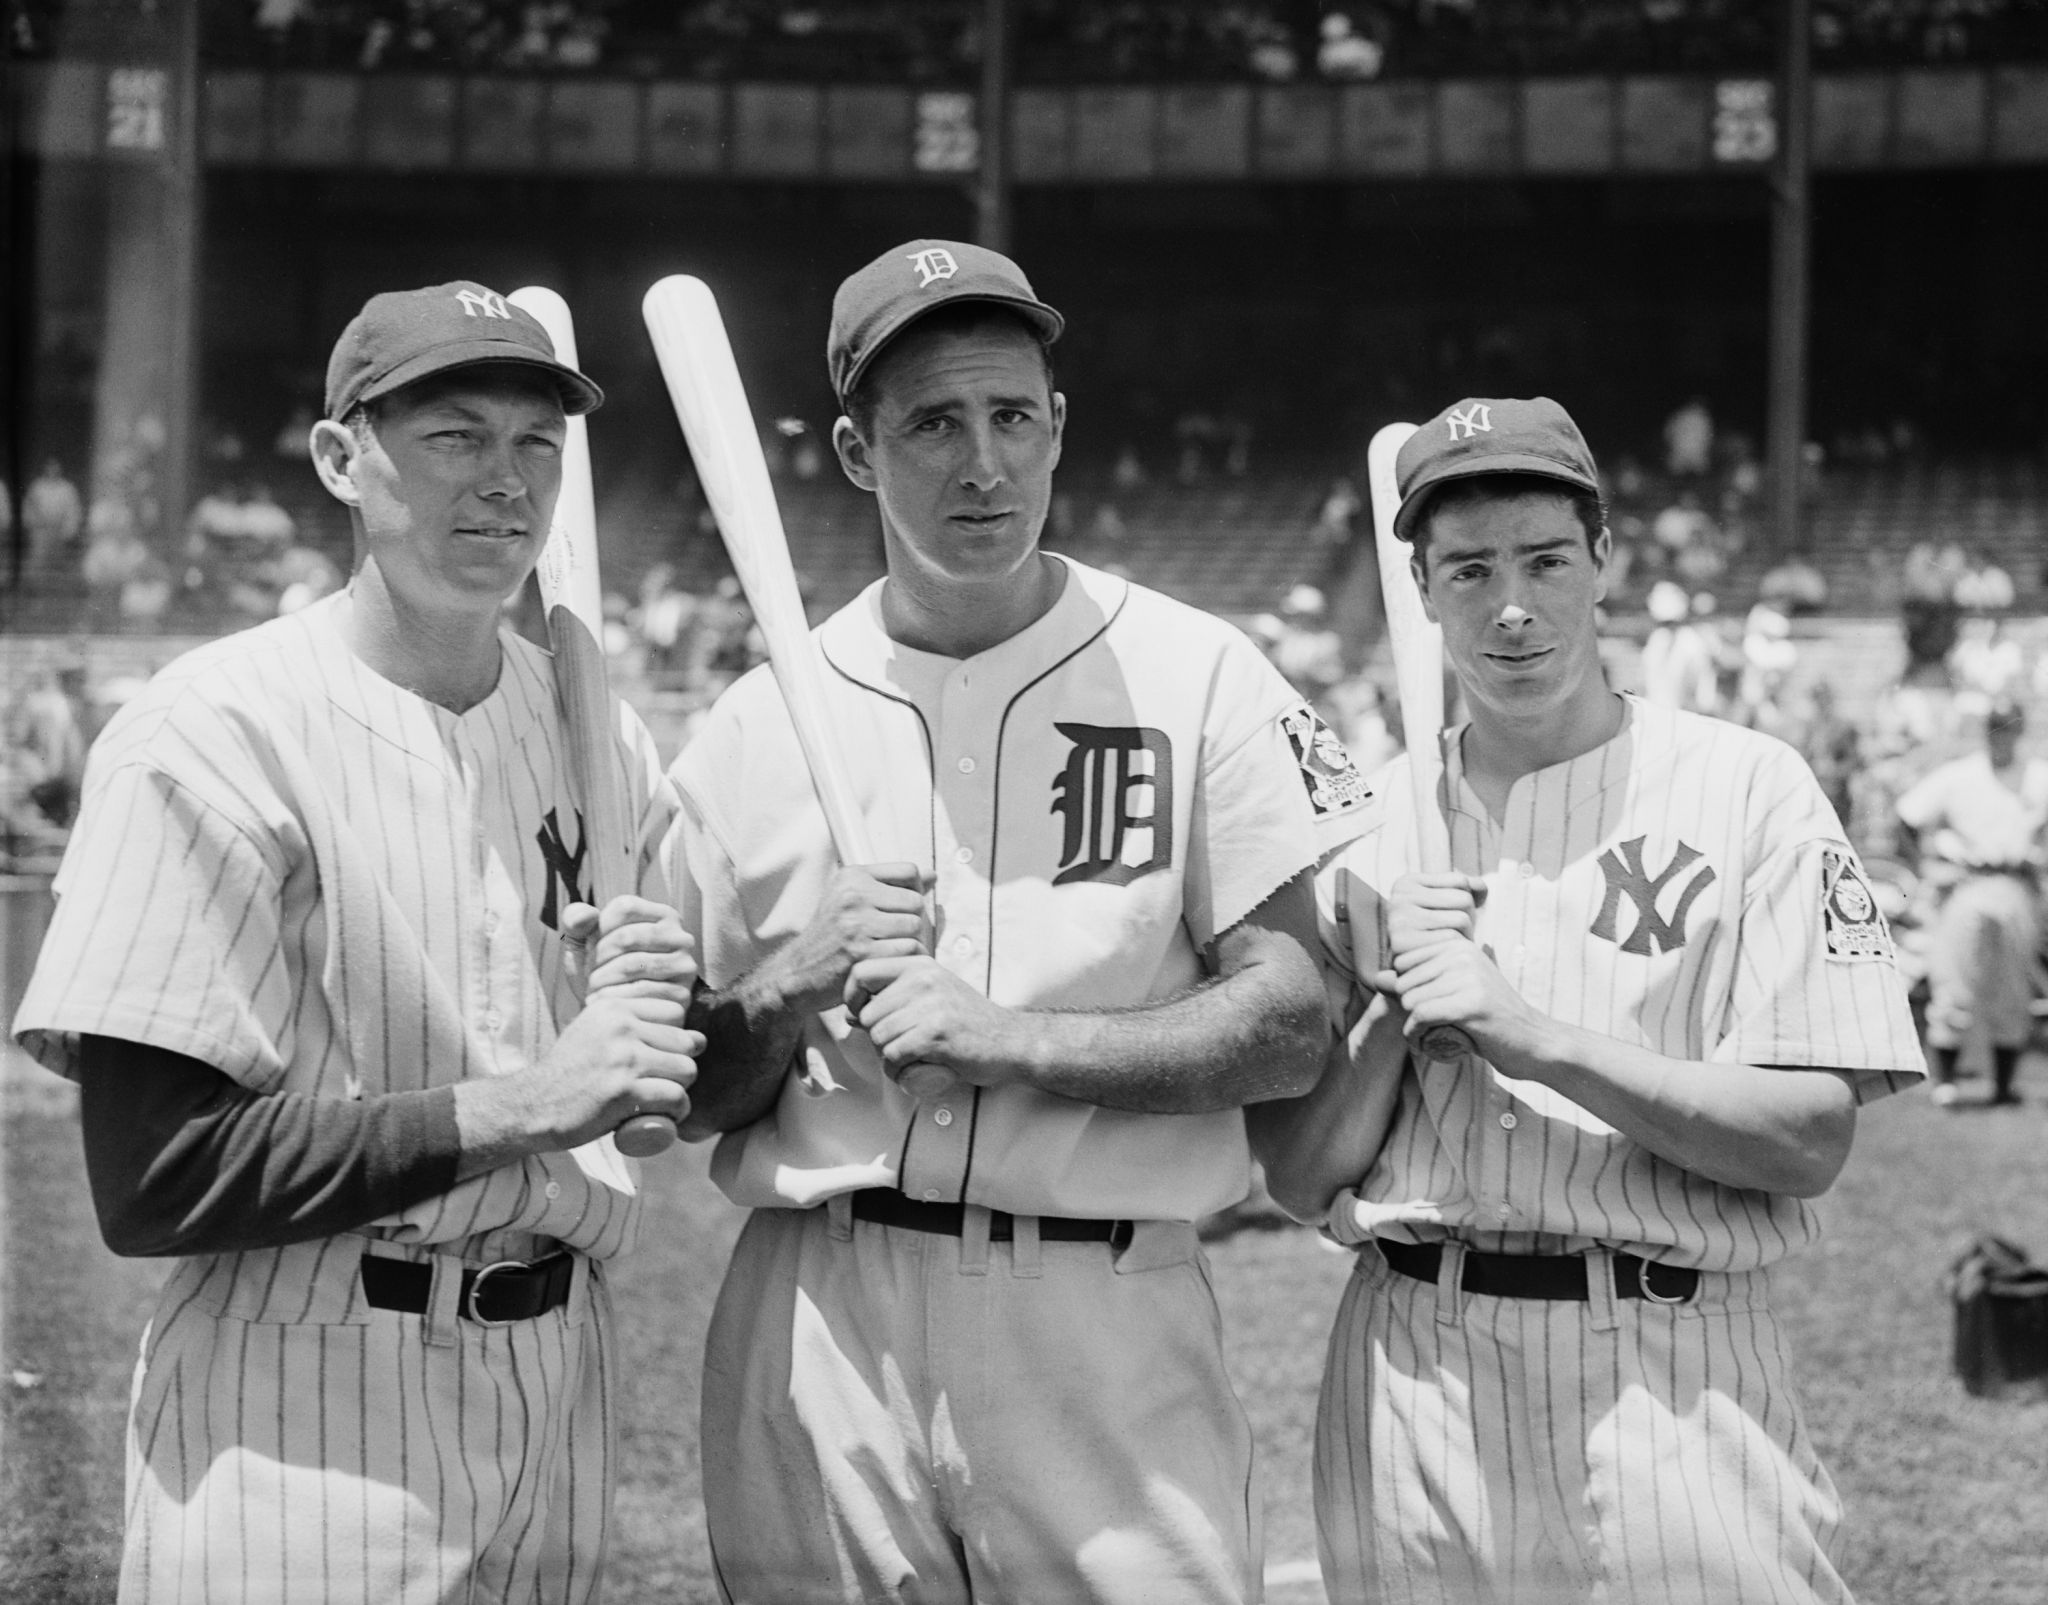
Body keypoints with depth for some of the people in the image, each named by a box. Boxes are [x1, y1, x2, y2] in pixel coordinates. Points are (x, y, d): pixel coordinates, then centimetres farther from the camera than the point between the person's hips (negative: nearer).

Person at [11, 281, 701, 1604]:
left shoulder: (591, 730, 7)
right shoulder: (213, 736, -13)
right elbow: (150, 1183, -18)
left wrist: (655, 1015, -9)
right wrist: (520, 1108, -21)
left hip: (558, 1386, 6)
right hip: (311, 1429, -6)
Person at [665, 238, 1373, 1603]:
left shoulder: (1196, 677, 3)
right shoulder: (759, 723, 8)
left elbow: (1292, 1024, -5)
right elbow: (680, 1092, 10)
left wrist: (1010, 1038, -15)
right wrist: (796, 989, -10)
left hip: (1111, 1327, -1)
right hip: (819, 1322, 2)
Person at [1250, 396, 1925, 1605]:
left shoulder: (1749, 789, 0)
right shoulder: (1360, 825, 9)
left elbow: (1810, 1143, -8)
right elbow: (1300, 1178, 8)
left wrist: (1531, 1036, -14)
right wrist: (1397, 1009, -8)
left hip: (1674, 1378, -2)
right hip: (1414, 1377, 3)